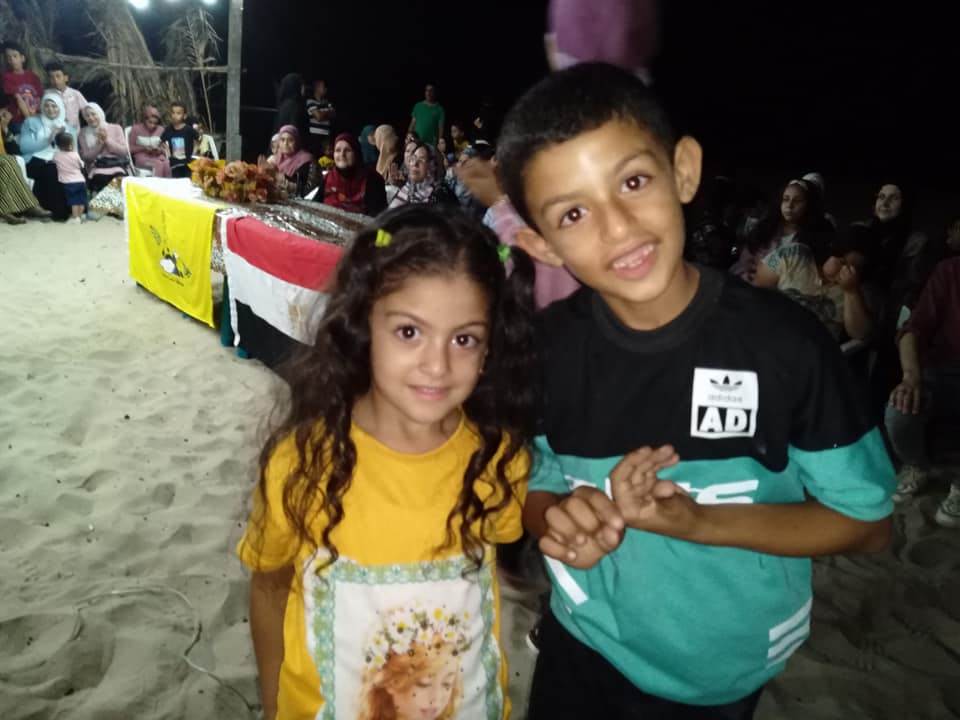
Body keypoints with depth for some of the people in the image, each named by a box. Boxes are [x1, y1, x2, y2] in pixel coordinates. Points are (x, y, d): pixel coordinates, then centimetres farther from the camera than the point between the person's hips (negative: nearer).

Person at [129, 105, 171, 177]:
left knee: (167, 163, -33)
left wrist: (160, 150, -8)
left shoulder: (160, 129, 9)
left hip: (157, 156, 3)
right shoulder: (136, 129, 2)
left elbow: (164, 148, 16)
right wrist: (143, 148, -12)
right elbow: (131, 148, 4)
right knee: (159, 164, -35)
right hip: (142, 157, -3)